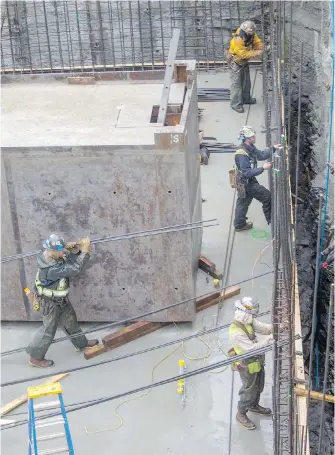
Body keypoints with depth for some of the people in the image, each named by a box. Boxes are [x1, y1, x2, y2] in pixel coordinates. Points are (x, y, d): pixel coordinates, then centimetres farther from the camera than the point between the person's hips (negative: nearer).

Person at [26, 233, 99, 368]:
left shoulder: (53, 255, -14)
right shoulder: (51, 269, -40)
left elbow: (69, 260, -1)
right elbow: (74, 269, -40)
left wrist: (75, 250, -23)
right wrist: (85, 252, -35)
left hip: (60, 299, 9)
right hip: (50, 302, -9)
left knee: (70, 320, 25)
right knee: (49, 329, 7)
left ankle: (81, 343, 46)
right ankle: (35, 357, 23)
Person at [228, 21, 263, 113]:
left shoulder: (251, 35, -14)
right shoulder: (237, 40, -36)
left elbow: (258, 42, -9)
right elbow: (243, 54, -37)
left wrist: (259, 49, -31)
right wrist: (256, 53, -36)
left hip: (244, 62, 8)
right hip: (235, 62, -8)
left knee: (246, 81, 20)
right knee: (236, 83, -5)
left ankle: (246, 98, 38)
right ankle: (235, 104, 3)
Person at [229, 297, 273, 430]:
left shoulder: (248, 321, -10)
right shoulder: (236, 333, -36)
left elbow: (263, 327, -5)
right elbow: (252, 348, -37)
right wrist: (269, 339, -37)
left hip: (257, 361, 9)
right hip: (247, 366, -8)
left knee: (259, 387, 28)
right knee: (249, 390, 11)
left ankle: (254, 406, 54)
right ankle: (241, 414, 34)